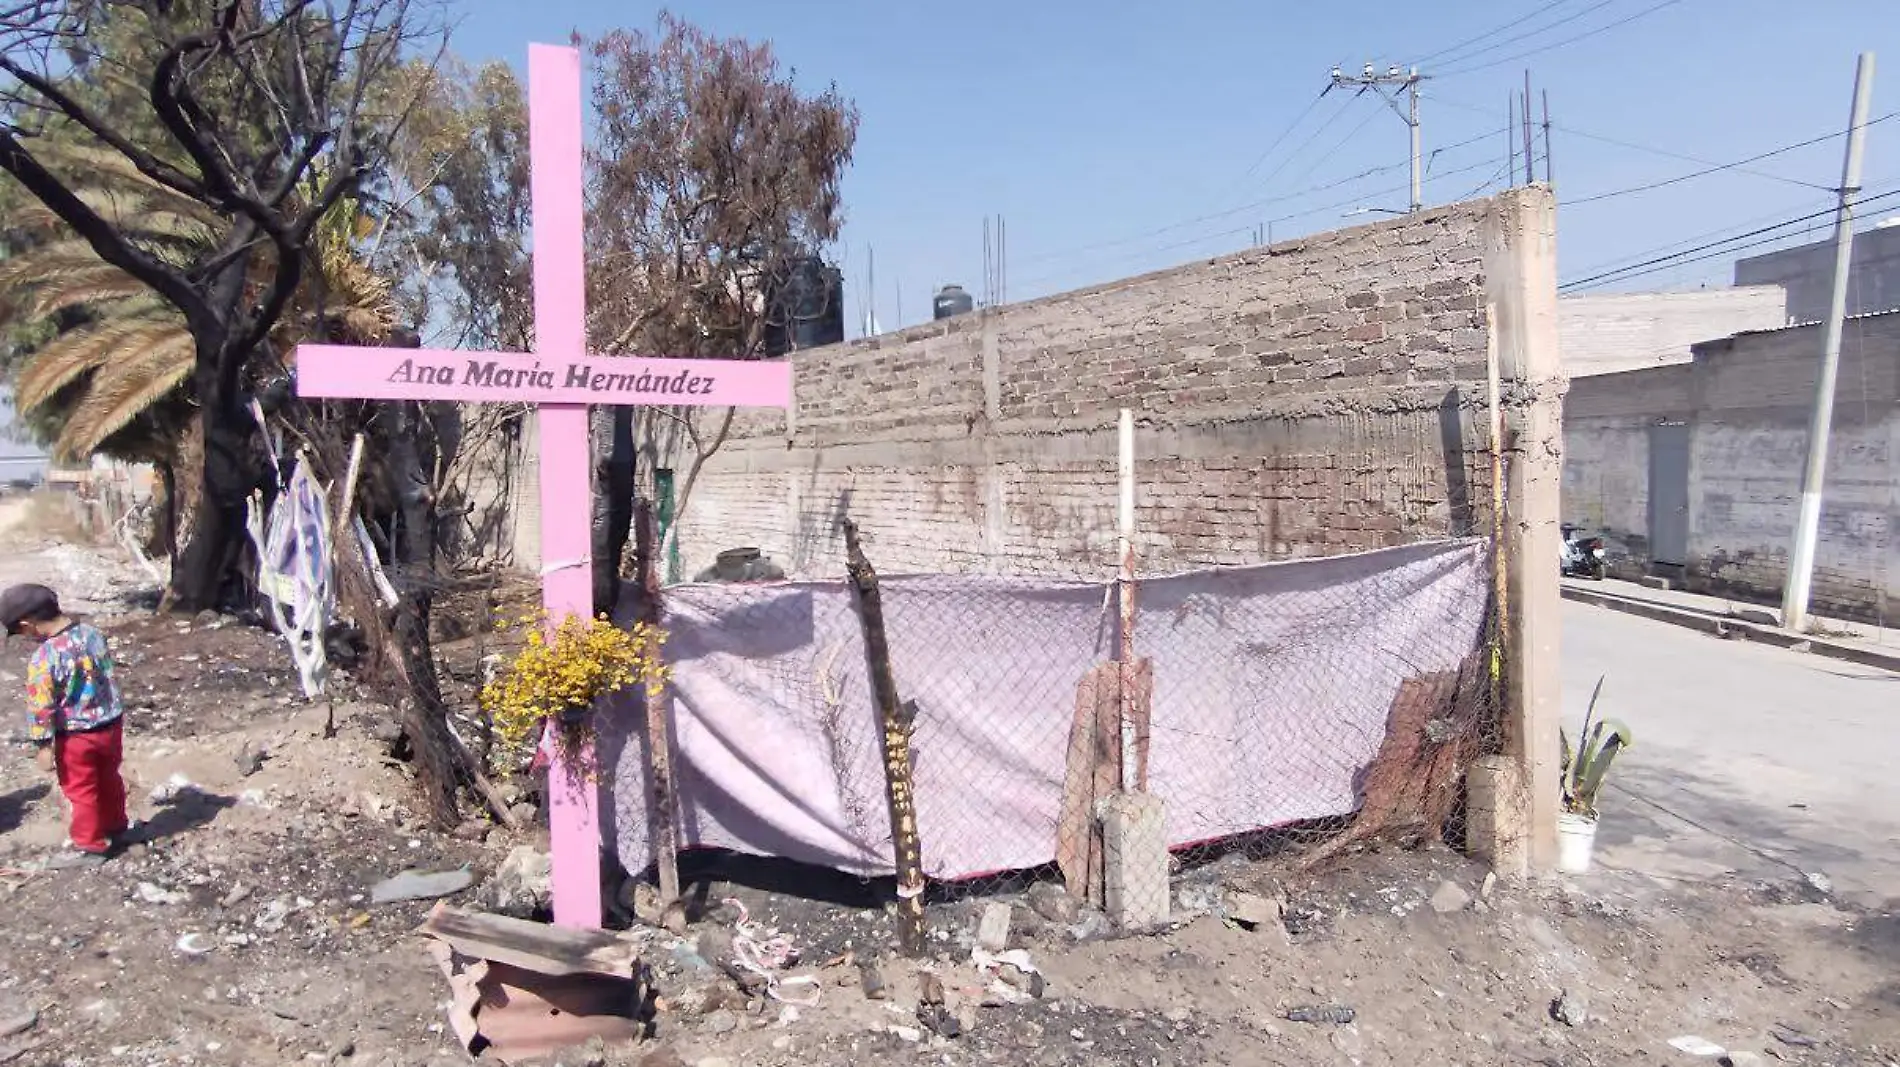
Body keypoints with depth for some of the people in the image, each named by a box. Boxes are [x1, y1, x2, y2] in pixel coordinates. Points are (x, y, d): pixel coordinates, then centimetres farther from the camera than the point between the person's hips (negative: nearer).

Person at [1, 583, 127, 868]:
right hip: (111, 724, 6)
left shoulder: (44, 658, -25)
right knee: (109, 779, 25)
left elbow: (41, 707, -20)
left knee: (81, 791, 11)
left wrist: (42, 746, -12)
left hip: (76, 737, -6)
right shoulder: (93, 632, -6)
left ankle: (90, 847, 23)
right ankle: (115, 826, 42)